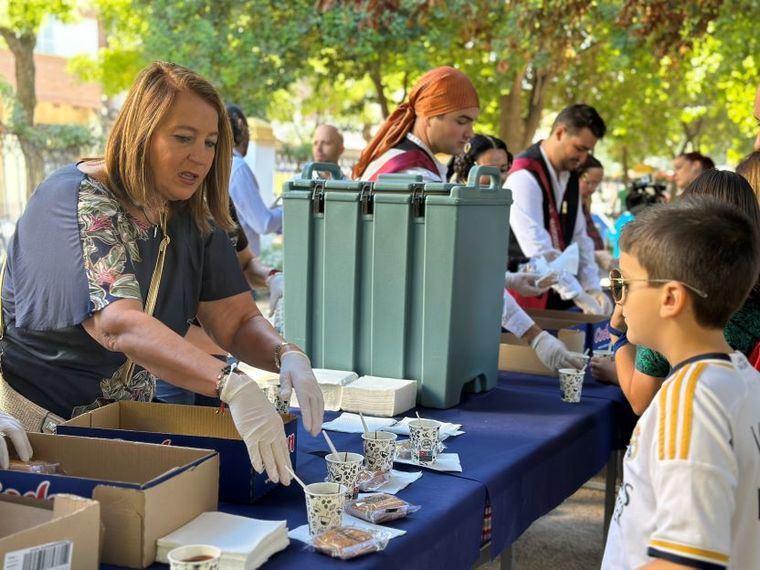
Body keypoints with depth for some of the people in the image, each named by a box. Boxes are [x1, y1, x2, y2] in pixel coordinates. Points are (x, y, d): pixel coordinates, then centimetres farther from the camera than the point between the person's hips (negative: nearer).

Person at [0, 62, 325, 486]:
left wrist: (287, 355, -24)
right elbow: (119, 325, -34)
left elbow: (239, 320, 0)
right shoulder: (73, 201, -19)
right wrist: (232, 386, -46)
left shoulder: (195, 222, 4)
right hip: (38, 419, -6)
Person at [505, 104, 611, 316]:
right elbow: (537, 247, -23)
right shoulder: (525, 177, -17)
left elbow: (579, 238, 13)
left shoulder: (571, 178, 10)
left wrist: (592, 287, 0)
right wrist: (578, 294, -22)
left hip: (558, 297, 8)